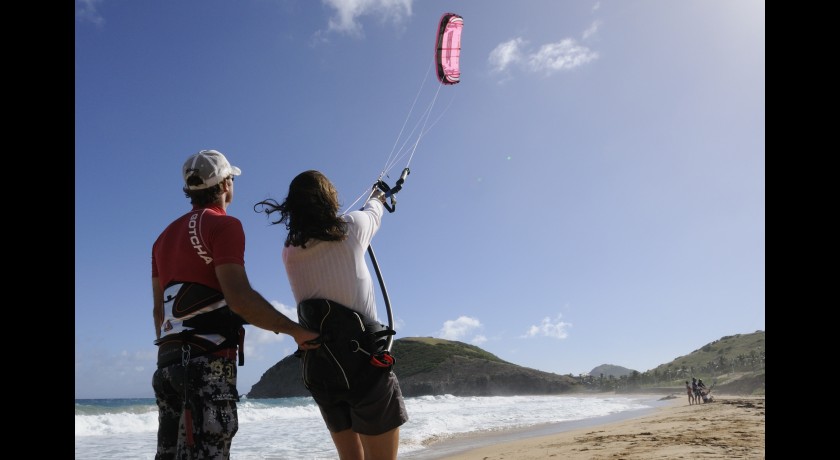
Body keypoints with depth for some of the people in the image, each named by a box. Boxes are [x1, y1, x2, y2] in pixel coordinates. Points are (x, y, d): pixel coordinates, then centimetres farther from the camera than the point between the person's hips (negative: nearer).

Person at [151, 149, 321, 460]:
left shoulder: (165, 236, 19)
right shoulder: (223, 225, -6)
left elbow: (159, 309, 20)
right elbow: (239, 298, -19)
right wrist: (296, 330, -12)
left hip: (168, 361, 9)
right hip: (208, 362, -9)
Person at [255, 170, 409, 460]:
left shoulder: (290, 251, 7)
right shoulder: (352, 228, -4)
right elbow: (373, 214, 19)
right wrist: (377, 199, 43)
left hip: (319, 367, 5)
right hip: (363, 359, -5)